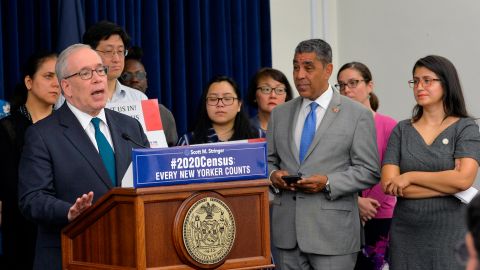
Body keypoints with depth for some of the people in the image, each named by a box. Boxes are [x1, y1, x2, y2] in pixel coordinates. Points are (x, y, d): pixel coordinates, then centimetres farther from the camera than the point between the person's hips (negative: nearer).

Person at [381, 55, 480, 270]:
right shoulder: (402, 130, 8)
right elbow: (388, 184, -3)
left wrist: (410, 176, -9)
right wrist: (447, 185, -9)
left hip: (450, 234, -2)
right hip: (406, 234, 2)